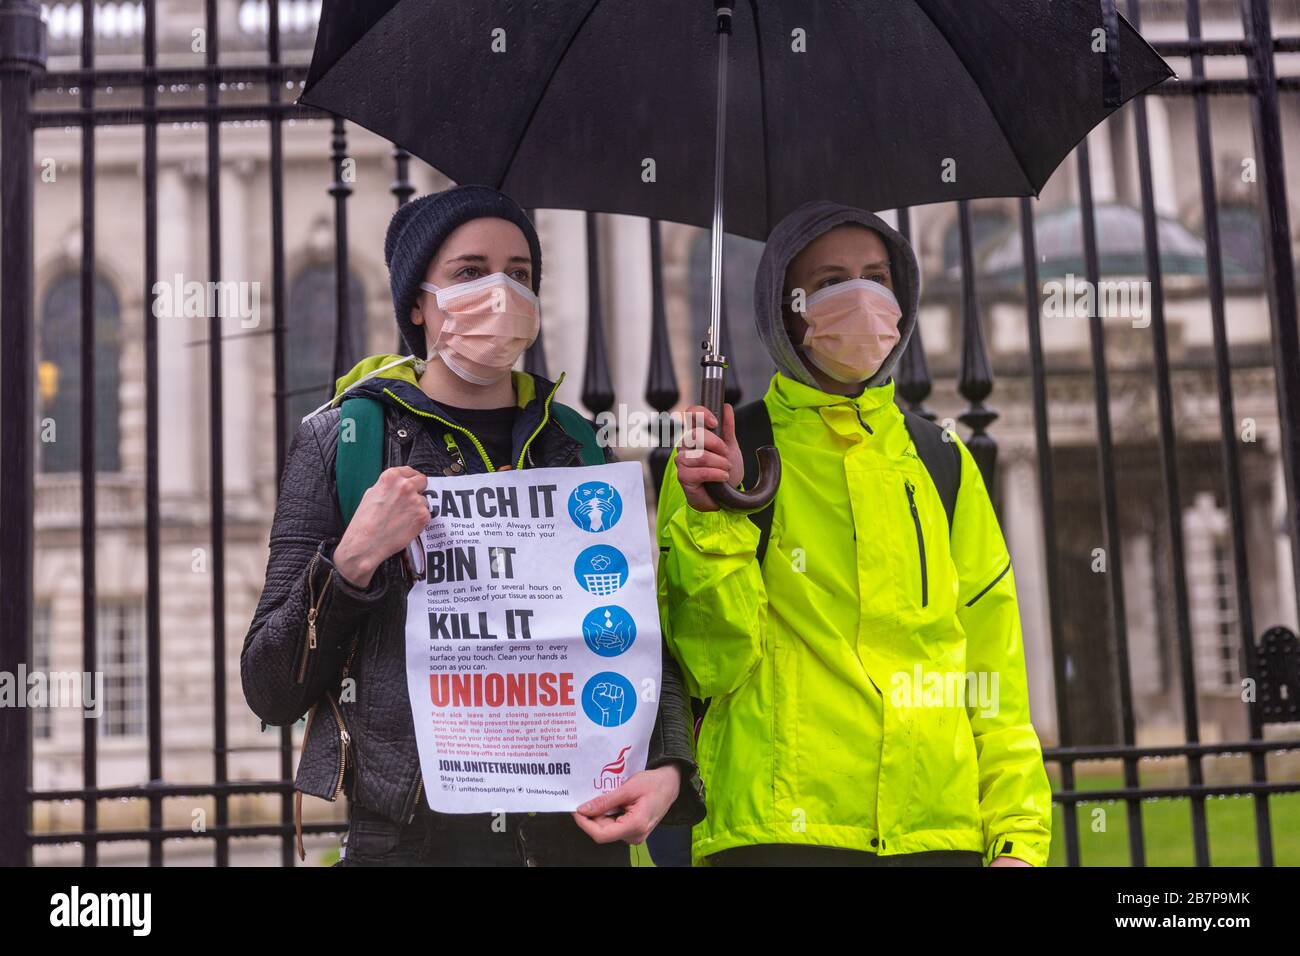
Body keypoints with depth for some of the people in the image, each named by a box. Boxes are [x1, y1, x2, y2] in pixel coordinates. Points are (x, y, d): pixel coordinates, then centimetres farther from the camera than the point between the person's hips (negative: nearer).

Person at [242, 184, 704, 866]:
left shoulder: (575, 447, 5)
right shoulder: (340, 440, -2)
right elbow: (271, 691, -3)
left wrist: (669, 767, -8)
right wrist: (350, 565, -18)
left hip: (577, 835, 3)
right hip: (406, 837, -2)